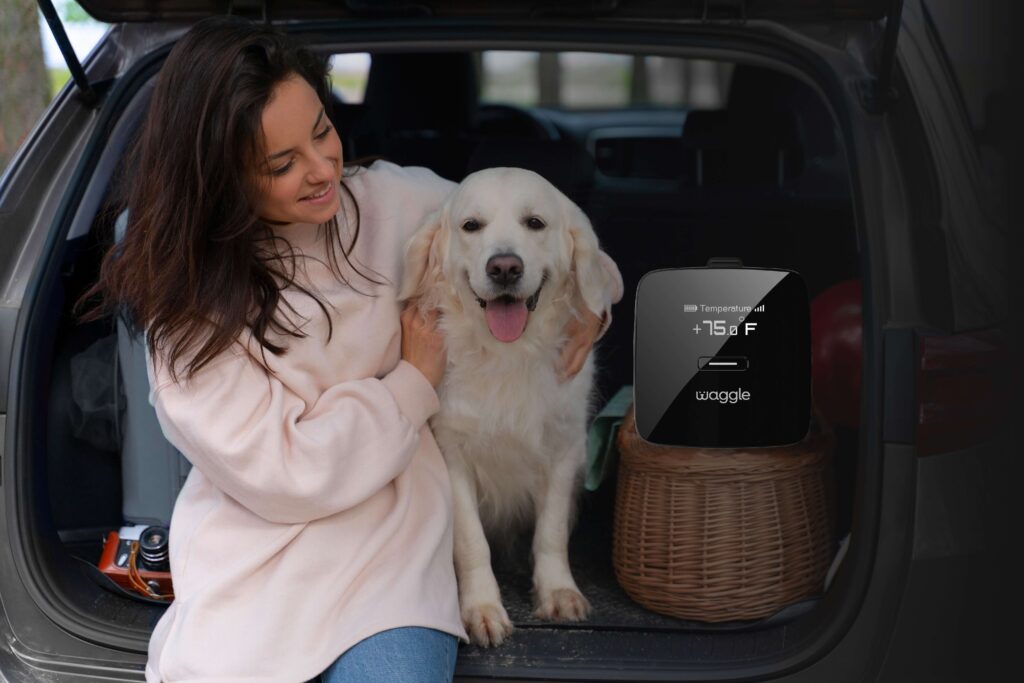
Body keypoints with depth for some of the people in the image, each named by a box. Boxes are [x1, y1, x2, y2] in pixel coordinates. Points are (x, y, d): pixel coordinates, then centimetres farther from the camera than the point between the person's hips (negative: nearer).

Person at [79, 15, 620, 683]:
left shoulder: (394, 202, 0)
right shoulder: (191, 299, -8)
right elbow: (282, 475, -13)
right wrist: (416, 382, -6)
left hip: (393, 534, 1)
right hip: (254, 558, -1)